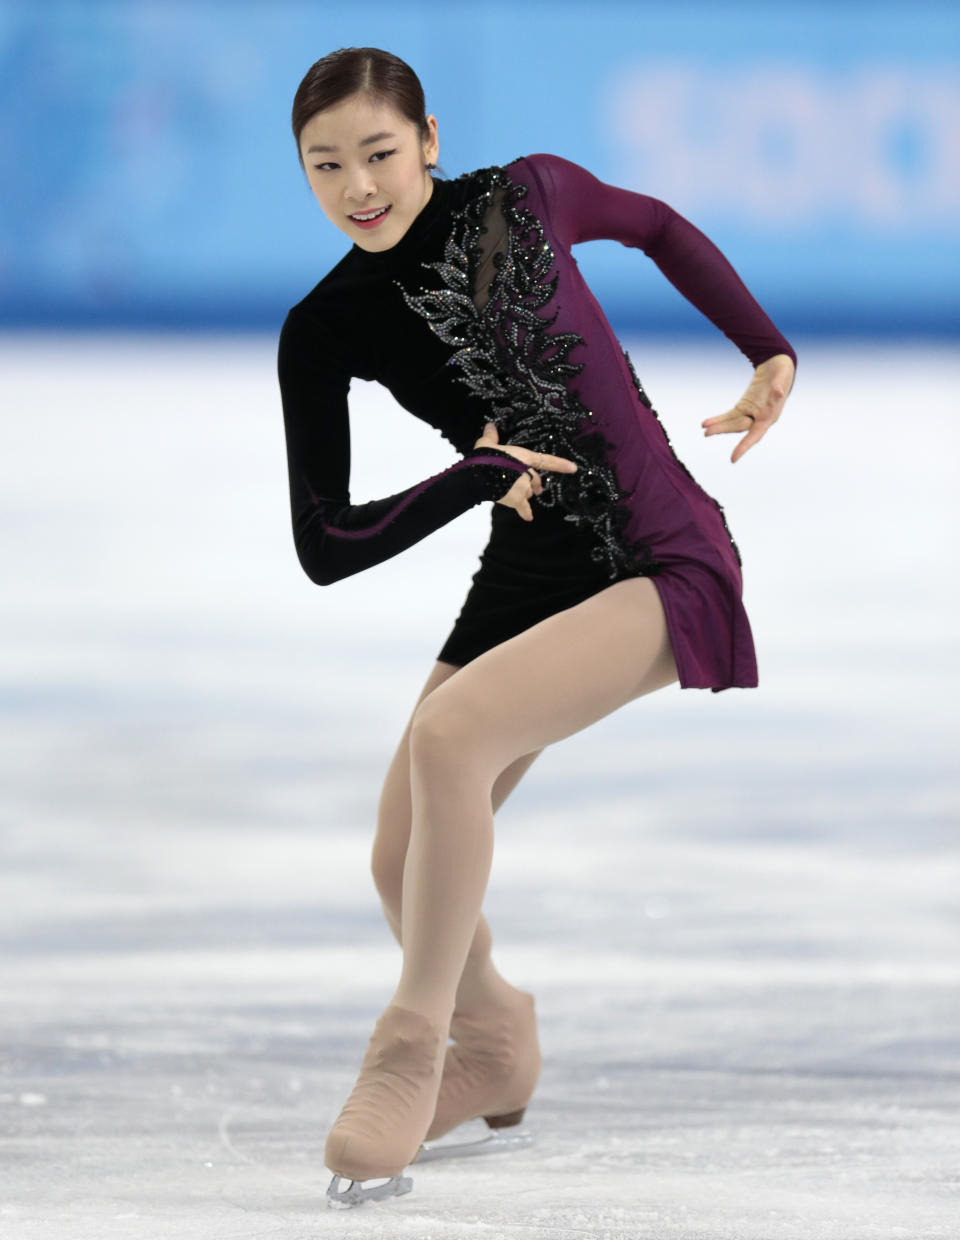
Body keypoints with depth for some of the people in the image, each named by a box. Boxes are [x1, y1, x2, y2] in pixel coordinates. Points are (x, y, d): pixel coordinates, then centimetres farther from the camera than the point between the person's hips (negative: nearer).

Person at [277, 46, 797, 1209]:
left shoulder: (525, 197, -9)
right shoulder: (327, 329, -3)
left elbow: (660, 228, 13)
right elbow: (326, 548, -4)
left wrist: (770, 353, 6)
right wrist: (478, 476, -16)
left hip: (666, 566, -5)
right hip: (529, 578, 5)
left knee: (448, 730, -28)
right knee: (405, 868, 2)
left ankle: (410, 1052, -14)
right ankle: (495, 1050, 35)